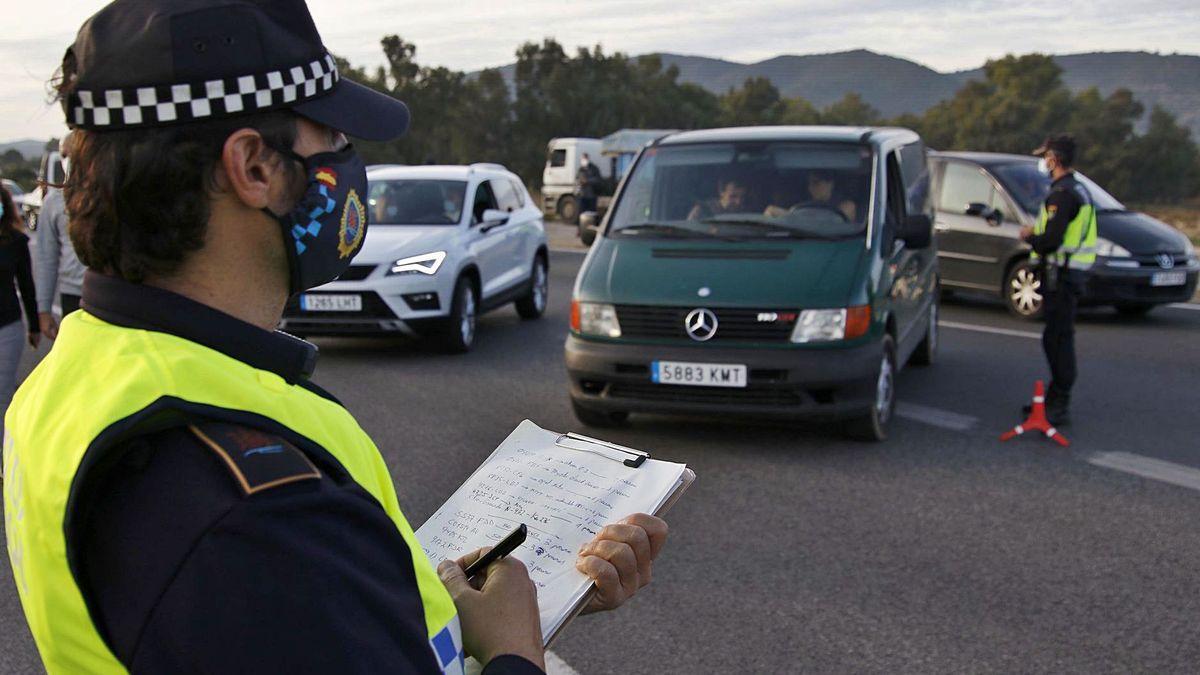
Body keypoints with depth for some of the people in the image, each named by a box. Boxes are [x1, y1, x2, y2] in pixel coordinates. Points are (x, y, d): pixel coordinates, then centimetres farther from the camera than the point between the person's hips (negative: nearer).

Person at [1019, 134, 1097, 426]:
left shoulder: (1062, 194, -18)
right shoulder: (1079, 190, 16)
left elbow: (1051, 240, -24)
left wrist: (1029, 237, -6)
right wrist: (1037, 235, 13)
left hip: (1062, 275, -10)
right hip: (1073, 272, 10)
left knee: (1058, 339, -7)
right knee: (1059, 338, 17)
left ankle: (1059, 407, -4)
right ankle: (1057, 399, 26)